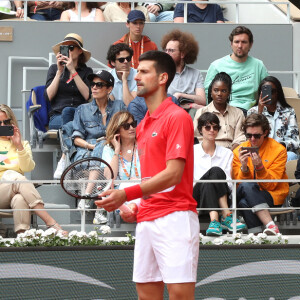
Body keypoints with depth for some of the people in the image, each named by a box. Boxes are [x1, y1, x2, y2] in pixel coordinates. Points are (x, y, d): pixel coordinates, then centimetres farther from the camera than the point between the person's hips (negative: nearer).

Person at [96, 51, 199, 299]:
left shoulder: (177, 117, -8)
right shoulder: (142, 126, 19)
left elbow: (173, 174, -16)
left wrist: (127, 194, -22)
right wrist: (136, 207, 7)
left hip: (174, 216, -8)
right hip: (146, 220, 8)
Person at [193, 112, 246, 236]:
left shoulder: (227, 153, 18)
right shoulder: (192, 150, 14)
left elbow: (229, 183, 10)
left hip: (217, 199, 1)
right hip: (195, 197, -1)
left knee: (216, 172, -33)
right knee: (216, 171, -31)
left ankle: (214, 220, -47)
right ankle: (226, 216, -43)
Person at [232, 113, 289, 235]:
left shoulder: (279, 150, -2)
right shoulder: (238, 152, 6)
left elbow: (271, 185, -6)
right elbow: (239, 184, -1)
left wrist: (259, 167, -22)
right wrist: (243, 167, -20)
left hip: (273, 195, -2)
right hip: (247, 194, 2)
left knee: (244, 201, -33)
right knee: (246, 186, -35)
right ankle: (271, 226, -43)